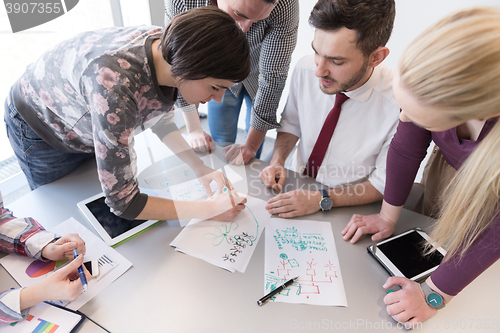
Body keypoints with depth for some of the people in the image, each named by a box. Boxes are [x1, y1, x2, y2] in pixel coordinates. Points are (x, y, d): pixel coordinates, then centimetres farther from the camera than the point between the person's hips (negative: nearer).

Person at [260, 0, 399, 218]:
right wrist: (277, 161, -13)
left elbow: (384, 185, -14)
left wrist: (322, 200, -23)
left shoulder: (400, 107, -25)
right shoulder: (305, 69, -14)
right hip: (298, 190, 3)